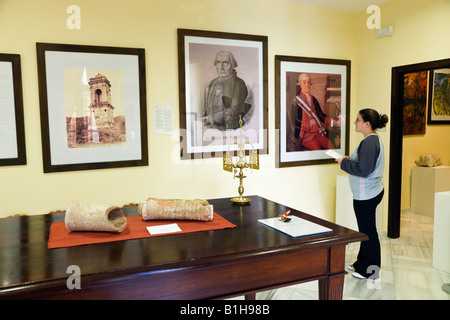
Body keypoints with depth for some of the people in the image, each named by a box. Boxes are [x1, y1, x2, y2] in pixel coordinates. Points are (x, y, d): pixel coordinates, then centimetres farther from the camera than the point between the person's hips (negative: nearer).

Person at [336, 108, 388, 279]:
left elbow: (363, 170, -25)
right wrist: (350, 160, 9)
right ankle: (362, 263, 35)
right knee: (366, 229, 20)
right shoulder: (374, 139, 11)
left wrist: (344, 163, -13)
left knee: (368, 231, 3)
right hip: (370, 192, 10)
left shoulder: (369, 142, -22)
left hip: (366, 195, -10)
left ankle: (370, 271, 18)